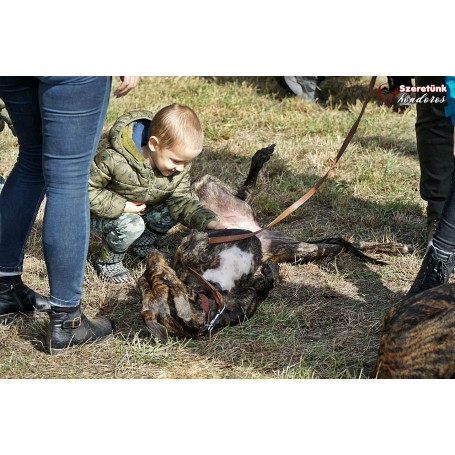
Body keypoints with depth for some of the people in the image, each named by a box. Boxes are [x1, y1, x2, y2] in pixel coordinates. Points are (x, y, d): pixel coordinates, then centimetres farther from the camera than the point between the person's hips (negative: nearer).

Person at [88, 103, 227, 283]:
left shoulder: (180, 166, -16)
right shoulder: (115, 160, -35)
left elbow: (182, 201, -14)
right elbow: (86, 188, -27)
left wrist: (209, 222, -30)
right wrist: (121, 206, -32)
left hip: (142, 211, 6)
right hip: (108, 213, -6)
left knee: (170, 211, -12)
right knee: (132, 225, -33)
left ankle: (142, 247, 13)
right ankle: (108, 262, -5)